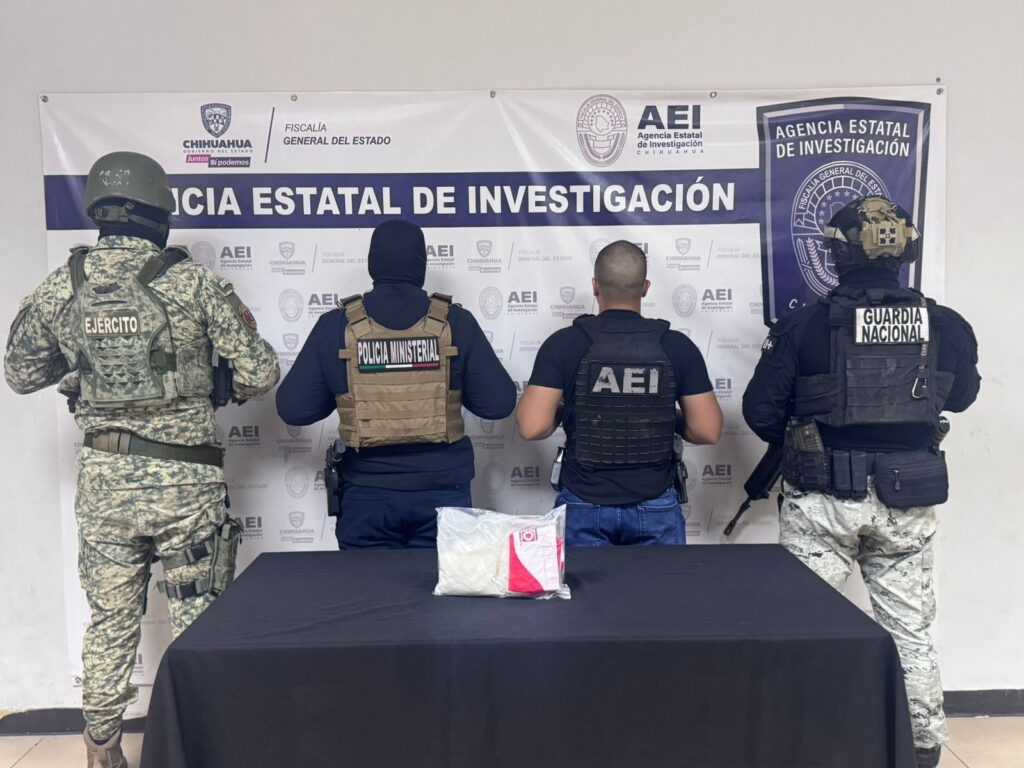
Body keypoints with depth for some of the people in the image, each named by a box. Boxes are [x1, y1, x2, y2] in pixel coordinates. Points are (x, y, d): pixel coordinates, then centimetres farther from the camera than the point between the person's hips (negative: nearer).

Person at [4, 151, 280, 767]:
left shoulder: (61, 288, 0)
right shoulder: (194, 283, -11)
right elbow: (261, 374, -9)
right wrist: (215, 381, 12)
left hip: (104, 480, 4)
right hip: (186, 482, -3)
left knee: (111, 621, 18)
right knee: (200, 623, 10)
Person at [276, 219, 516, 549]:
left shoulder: (336, 325, -3)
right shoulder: (456, 321, -4)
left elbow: (292, 408, 0)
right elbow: (499, 403, -4)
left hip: (368, 494, 1)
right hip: (443, 491, 0)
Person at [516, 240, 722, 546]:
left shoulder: (563, 344, -9)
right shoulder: (677, 346, -5)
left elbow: (532, 426, -14)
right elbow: (707, 431, -5)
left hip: (584, 506, 0)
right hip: (655, 507, 1)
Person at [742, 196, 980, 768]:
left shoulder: (804, 325, -12)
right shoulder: (946, 326, -3)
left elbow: (760, 411, -7)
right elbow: (961, 396, 15)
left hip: (825, 500, -3)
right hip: (908, 503, 3)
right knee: (910, 629, 18)